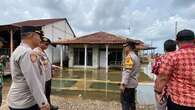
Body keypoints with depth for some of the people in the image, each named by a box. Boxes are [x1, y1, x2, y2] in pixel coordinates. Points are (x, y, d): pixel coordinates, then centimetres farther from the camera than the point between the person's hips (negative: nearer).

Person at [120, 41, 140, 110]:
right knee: (132, 102, 16)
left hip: (128, 84, -9)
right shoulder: (136, 57, 14)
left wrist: (123, 83, -23)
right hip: (133, 83, 10)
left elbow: (127, 71, -23)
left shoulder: (129, 57, -16)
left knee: (125, 102, -1)